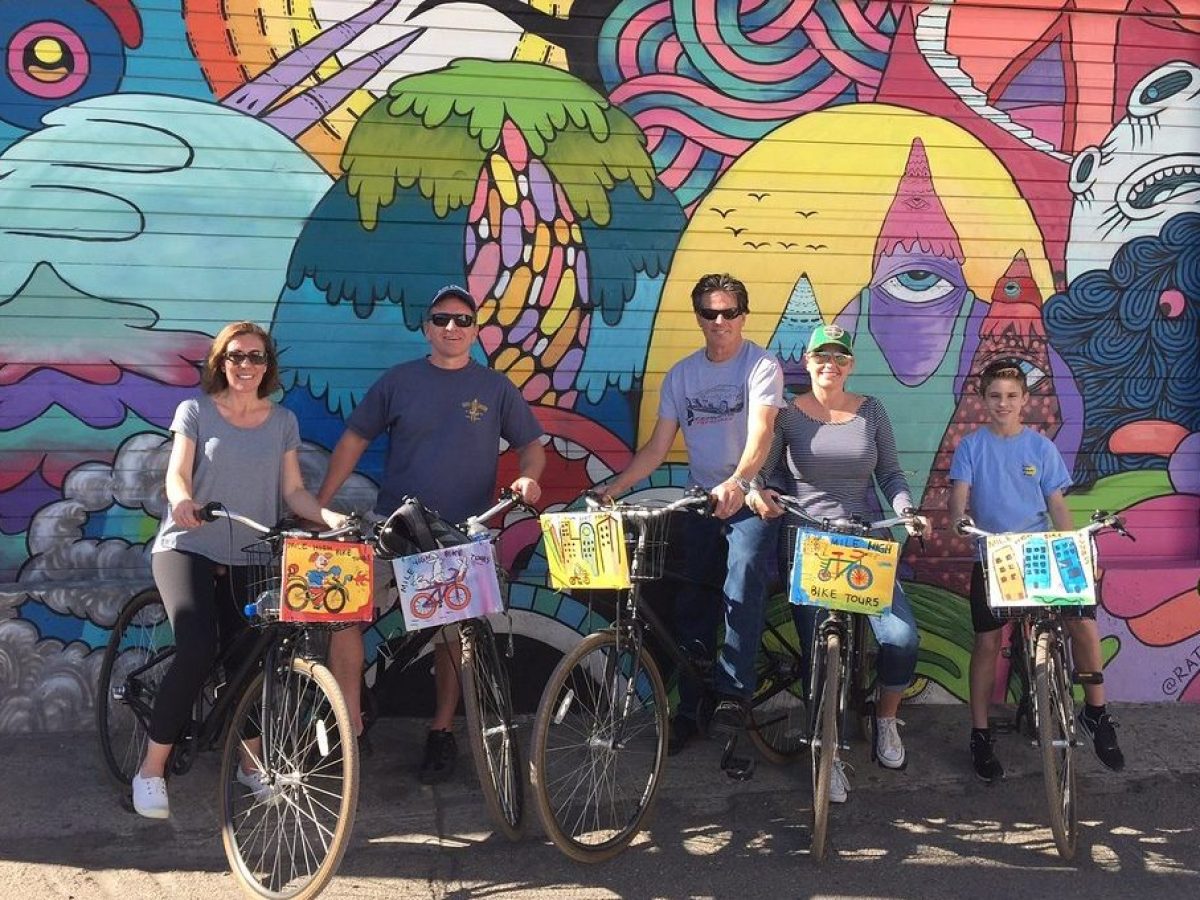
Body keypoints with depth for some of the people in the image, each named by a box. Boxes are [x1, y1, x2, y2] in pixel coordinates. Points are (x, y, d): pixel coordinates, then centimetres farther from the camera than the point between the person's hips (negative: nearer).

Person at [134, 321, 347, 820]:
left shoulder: (282, 421, 9)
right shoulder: (196, 411, 1)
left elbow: (293, 491, 5)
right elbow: (177, 476, -9)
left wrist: (330, 516, -13)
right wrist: (182, 502, -32)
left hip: (247, 558, 3)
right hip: (188, 547, -3)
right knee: (197, 652, -23)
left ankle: (250, 763, 25)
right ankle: (151, 770, -12)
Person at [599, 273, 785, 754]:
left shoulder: (761, 366, -8)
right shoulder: (681, 374, 7)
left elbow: (760, 433, -23)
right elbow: (657, 448, 6)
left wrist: (736, 483, -41)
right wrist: (610, 489, -7)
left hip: (750, 500, -4)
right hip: (701, 499, 5)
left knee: (742, 588, -20)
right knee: (691, 604, 5)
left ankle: (734, 693, -11)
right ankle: (688, 710, 13)